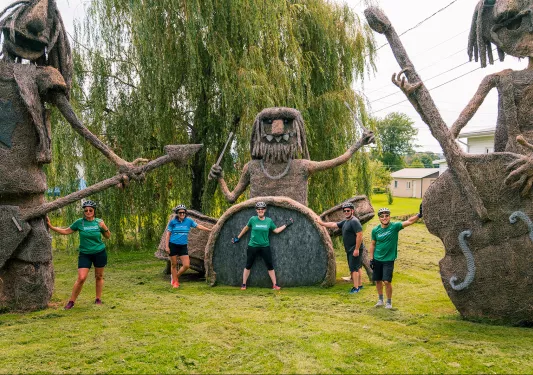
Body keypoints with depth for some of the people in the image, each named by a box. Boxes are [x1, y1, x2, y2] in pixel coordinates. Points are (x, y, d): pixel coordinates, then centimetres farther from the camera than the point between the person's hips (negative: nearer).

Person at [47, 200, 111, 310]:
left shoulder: (99, 222, -1)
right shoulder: (79, 222, -5)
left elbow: (108, 236, 9)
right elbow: (66, 231, 5)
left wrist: (105, 228, -11)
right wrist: (50, 226, 1)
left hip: (100, 253, 1)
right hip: (85, 254, -1)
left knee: (99, 277, 11)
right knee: (81, 278, -11)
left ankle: (98, 299, 27)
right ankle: (71, 301, 2)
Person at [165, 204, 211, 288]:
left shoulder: (189, 221, 1)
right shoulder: (172, 222, -3)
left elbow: (198, 226, 6)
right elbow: (168, 234, 1)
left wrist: (210, 230, 4)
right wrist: (167, 246, -4)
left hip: (183, 246, 2)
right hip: (173, 245, -2)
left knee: (186, 265, -4)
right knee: (174, 264, 5)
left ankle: (175, 276, 21)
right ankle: (175, 282, 22)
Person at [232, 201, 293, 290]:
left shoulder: (269, 220, 0)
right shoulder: (253, 219, -5)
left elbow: (276, 230, 9)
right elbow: (246, 228, 9)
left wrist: (286, 225, 7)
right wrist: (238, 237, 16)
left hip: (265, 246, 1)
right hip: (252, 246, -1)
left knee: (270, 266, 3)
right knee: (248, 266, 5)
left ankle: (275, 284, 11)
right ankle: (243, 284, 16)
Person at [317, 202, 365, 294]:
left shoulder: (354, 221, -17)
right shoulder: (345, 222, 14)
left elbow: (359, 235, -23)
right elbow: (333, 225, 22)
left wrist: (357, 249, -24)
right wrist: (322, 223, 23)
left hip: (355, 250, -10)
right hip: (349, 250, 10)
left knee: (354, 268, -9)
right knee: (357, 268, 16)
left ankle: (356, 288, -6)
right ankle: (359, 285, 25)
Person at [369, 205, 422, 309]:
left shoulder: (395, 226, -11)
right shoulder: (375, 230, -3)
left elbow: (409, 222, -23)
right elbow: (373, 244, 7)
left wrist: (419, 215, -38)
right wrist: (371, 259, 5)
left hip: (389, 259, -3)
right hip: (377, 259, 3)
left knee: (387, 281, -9)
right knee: (378, 280, 11)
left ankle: (389, 302, 12)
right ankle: (380, 300, 31)